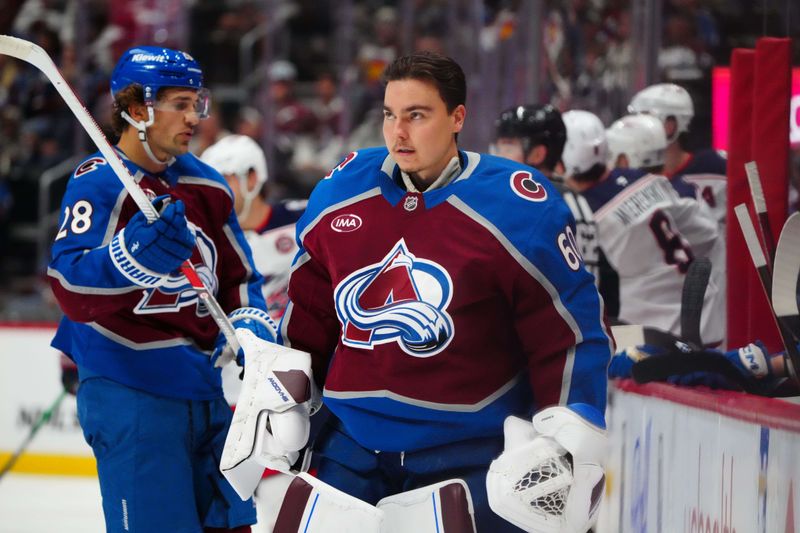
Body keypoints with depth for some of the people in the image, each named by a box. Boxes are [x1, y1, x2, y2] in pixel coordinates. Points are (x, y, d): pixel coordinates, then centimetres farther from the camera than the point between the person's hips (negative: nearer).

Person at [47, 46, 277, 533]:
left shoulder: (207, 187, 12)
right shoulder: (98, 182, -10)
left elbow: (239, 279, 20)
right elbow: (70, 287, -23)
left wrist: (249, 326, 0)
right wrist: (134, 255, -41)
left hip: (206, 391, 7)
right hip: (128, 392, -7)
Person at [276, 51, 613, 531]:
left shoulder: (518, 208, -11)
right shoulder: (340, 194, 2)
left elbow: (571, 331, -7)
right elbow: (309, 312, 16)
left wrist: (572, 450, -11)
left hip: (469, 454, -4)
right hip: (352, 447, 4)